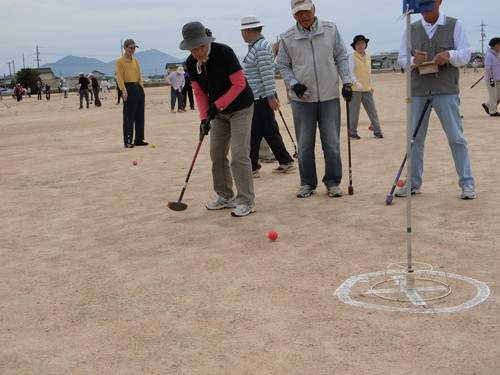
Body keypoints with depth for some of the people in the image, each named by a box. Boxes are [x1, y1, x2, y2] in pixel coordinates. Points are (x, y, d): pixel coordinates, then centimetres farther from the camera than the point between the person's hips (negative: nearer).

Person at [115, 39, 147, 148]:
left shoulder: (135, 60, 16)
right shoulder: (120, 61, -4)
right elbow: (119, 77, -12)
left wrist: (142, 89, 11)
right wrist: (123, 90, -22)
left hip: (138, 88, 7)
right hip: (128, 88, -7)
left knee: (140, 115, 8)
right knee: (129, 116, -6)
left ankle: (139, 139, 17)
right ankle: (127, 141, -3)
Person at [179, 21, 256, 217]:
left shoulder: (224, 52, -23)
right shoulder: (191, 63, -5)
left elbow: (239, 84, -21)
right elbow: (199, 93, 3)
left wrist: (217, 106, -22)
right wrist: (204, 118, -10)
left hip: (240, 108, -7)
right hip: (219, 111, 7)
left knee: (239, 155, -12)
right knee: (217, 154, 9)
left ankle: (246, 201, -5)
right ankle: (225, 196, 22)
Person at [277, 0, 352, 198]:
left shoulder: (330, 29, 1)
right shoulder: (287, 38, -1)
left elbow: (341, 57, 8)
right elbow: (283, 66, 7)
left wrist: (346, 82, 0)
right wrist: (295, 85, -9)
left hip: (329, 96, 0)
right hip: (302, 99, 0)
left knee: (332, 142, 3)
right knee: (304, 144, 5)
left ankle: (333, 182, 15)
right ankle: (307, 183, 19)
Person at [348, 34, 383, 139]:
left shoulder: (368, 57, 14)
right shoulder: (352, 57, -4)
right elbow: (350, 72, -12)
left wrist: (370, 86, 22)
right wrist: (356, 83, -27)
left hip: (366, 89, 5)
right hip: (355, 89, -5)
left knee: (372, 110, 3)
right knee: (354, 112, 0)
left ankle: (377, 131, 6)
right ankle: (352, 133, 10)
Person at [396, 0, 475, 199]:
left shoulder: (455, 25, 4)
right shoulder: (411, 29, 10)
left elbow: (465, 54, -1)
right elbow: (401, 58, 8)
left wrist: (450, 55, -23)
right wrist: (413, 60, -15)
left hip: (446, 91, -3)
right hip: (418, 91, 3)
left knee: (456, 137, -4)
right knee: (415, 138, 7)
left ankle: (467, 183, 4)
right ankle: (413, 183, 17)